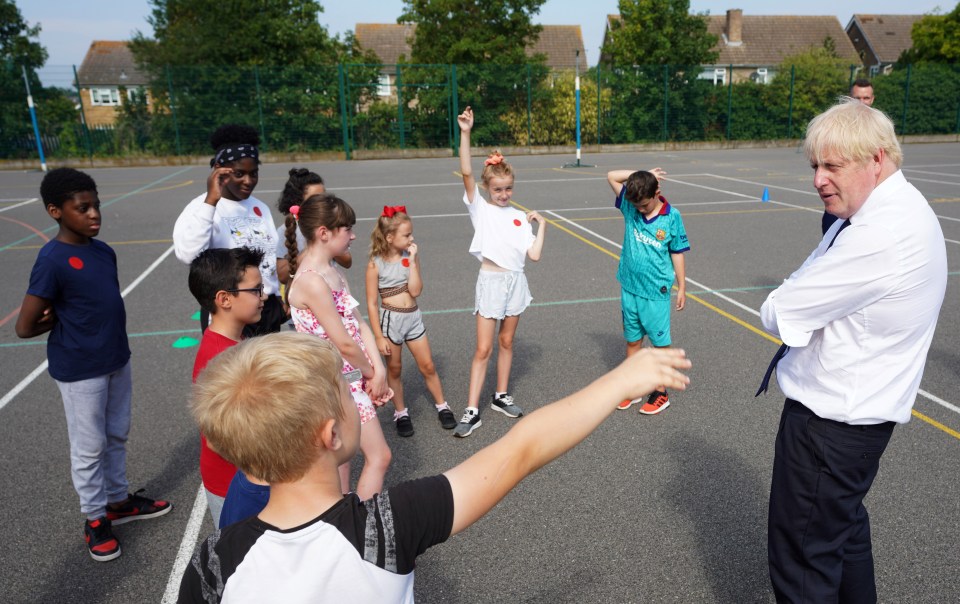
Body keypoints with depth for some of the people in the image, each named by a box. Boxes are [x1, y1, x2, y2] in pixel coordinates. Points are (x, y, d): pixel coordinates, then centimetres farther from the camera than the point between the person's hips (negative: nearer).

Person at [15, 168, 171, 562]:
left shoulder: (104, 251, 1)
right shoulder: (52, 260, -19)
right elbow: (25, 327, -18)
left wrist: (65, 313, -4)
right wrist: (62, 321, -1)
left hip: (117, 360, 7)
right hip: (80, 370, -6)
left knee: (116, 436, 20)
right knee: (89, 448, 10)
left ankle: (119, 500, 39)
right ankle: (95, 518, 28)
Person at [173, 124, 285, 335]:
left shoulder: (260, 207, 8)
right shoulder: (203, 207, -13)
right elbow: (187, 254, -32)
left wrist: (280, 299, 17)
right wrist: (210, 201, -33)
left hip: (268, 308, 6)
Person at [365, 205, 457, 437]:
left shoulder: (411, 256, -1)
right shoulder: (376, 264, -11)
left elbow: (415, 291, -10)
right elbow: (372, 304, -10)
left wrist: (412, 261, -15)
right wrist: (379, 337, -11)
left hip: (413, 317, 3)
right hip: (390, 319, -3)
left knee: (428, 366, 10)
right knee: (394, 369, 11)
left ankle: (442, 407, 26)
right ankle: (401, 413, 28)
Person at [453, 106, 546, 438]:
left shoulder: (519, 217, 6)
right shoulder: (480, 208, -3)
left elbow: (534, 254, 0)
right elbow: (466, 173, -18)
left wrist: (541, 226, -1)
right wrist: (465, 134, -25)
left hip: (516, 281, 4)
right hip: (491, 281, -4)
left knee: (506, 342, 15)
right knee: (483, 349, -3)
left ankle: (501, 396, 30)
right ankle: (472, 411, 3)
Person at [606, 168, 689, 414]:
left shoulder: (671, 217, -9)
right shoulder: (630, 207, -1)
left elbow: (677, 253, -1)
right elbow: (612, 176, 1)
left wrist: (682, 288, 1)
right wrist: (641, 175, -5)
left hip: (656, 292, -4)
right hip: (629, 288, 4)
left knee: (660, 342, 8)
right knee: (632, 340, 14)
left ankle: (660, 393, 20)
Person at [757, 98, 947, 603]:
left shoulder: (882, 234, -27)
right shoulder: (895, 210, 8)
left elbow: (778, 313, -22)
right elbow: (811, 299, 10)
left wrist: (778, 306, -3)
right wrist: (797, 307, -9)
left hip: (830, 421, -11)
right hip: (857, 410, 11)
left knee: (802, 560, 3)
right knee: (844, 527, 28)